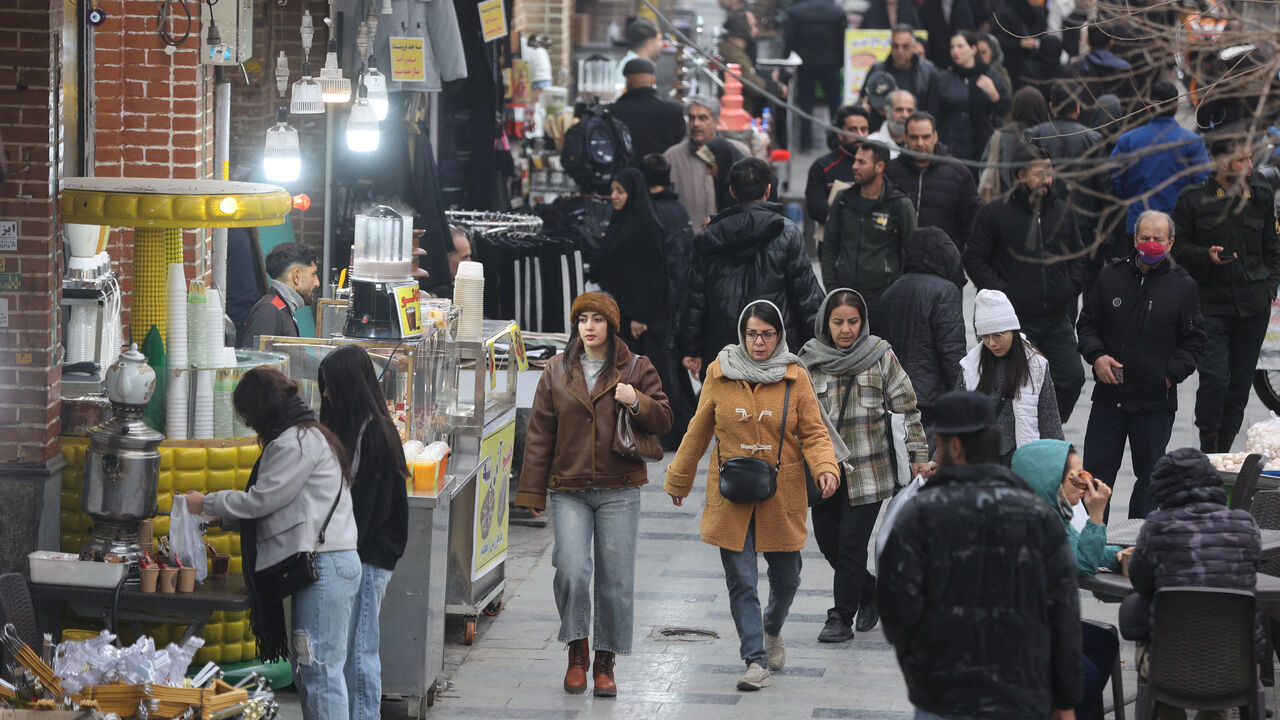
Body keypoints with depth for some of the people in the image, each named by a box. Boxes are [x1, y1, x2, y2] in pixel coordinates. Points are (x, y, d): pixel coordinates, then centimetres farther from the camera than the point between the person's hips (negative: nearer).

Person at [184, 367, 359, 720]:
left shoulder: (296, 442, -10)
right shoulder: (309, 435, 23)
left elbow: (261, 500, -9)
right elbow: (274, 503, 25)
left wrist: (206, 503, 3)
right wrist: (222, 516, 22)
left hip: (324, 567, -11)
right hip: (324, 564, 11)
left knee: (318, 668, -11)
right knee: (306, 667, 11)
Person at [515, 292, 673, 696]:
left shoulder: (636, 369, 5)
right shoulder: (558, 372, 8)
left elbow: (664, 421, 5)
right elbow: (540, 434, 9)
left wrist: (637, 403, -16)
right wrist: (533, 492, 4)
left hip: (618, 491, 0)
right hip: (569, 491, 0)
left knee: (615, 578, 1)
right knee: (571, 570, -15)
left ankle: (605, 662, 15)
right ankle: (577, 651, 5)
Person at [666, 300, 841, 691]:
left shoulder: (795, 377, -1)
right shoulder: (720, 374, 0)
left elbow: (813, 432, 1)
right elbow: (699, 432, 11)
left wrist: (826, 468, -18)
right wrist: (679, 479, 18)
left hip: (781, 495, 0)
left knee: (785, 578, 10)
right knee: (740, 581, -4)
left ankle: (772, 631, 41)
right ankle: (756, 661, 3)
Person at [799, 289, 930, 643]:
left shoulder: (880, 355, -3)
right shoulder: (810, 359, 1)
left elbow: (908, 408, 2)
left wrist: (919, 454, 1)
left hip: (868, 468, -3)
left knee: (853, 543, -5)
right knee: (827, 539, 10)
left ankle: (842, 616, 8)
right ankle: (871, 592, 34)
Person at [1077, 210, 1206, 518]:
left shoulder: (1183, 285, 0)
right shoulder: (1111, 276, 4)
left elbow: (1194, 342, 2)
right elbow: (1087, 323, 11)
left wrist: (1172, 374, -10)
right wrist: (1096, 356, -7)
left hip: (1157, 403, -2)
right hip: (1108, 396, 2)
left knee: (1149, 475, 6)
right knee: (1096, 469, 4)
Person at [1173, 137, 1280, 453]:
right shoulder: (1193, 199, -3)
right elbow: (1179, 246, 2)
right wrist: (1206, 256, -16)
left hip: (1253, 305, 4)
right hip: (1211, 304, -4)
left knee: (1241, 379, 7)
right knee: (1214, 376, -14)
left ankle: (1224, 448, 18)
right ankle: (1207, 447, -1)